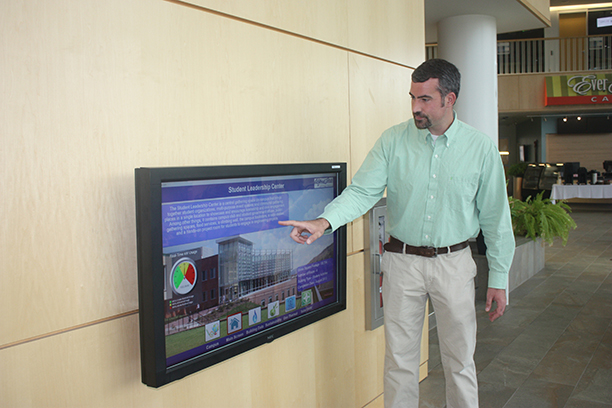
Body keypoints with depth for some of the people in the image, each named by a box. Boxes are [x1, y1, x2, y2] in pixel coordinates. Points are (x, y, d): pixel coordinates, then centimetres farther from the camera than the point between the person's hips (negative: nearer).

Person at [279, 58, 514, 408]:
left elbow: (496, 218, 1)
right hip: (402, 261, 1)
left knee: (460, 362, 11)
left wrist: (499, 278, 2)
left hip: (454, 263, 0)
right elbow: (363, 191, -9)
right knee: (399, 359, 12)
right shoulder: (393, 141, -3)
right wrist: (324, 222, -27)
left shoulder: (481, 148, -4)